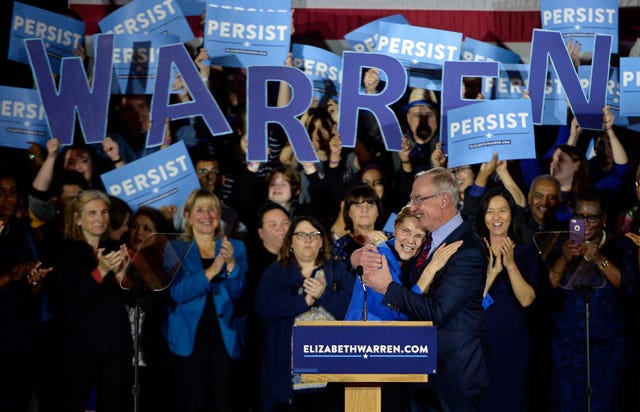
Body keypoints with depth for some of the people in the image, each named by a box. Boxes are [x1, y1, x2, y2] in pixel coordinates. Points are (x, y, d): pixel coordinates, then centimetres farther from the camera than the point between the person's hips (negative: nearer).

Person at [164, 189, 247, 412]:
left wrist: (231, 263, -18)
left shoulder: (236, 247, 10)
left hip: (226, 340, 1)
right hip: (189, 341, -1)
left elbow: (239, 292, -1)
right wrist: (210, 272, -21)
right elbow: (177, 293, -10)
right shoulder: (175, 249, 5)